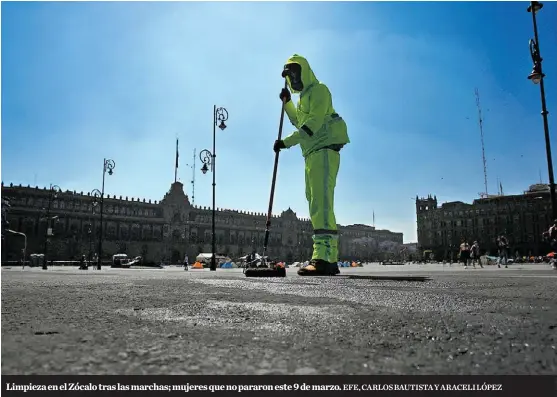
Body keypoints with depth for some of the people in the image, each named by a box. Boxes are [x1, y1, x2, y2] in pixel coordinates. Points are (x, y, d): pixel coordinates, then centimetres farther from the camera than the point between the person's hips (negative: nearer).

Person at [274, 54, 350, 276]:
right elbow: (299, 123, 35)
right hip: (313, 154, 10)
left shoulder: (318, 90, -1)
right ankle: (330, 260, 7)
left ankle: (322, 259, -29)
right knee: (317, 204, 5)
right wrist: (287, 103, 24)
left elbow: (314, 122, -15)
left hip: (324, 150, -10)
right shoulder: (304, 97, 28)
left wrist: (287, 141, -19)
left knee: (321, 202, -21)